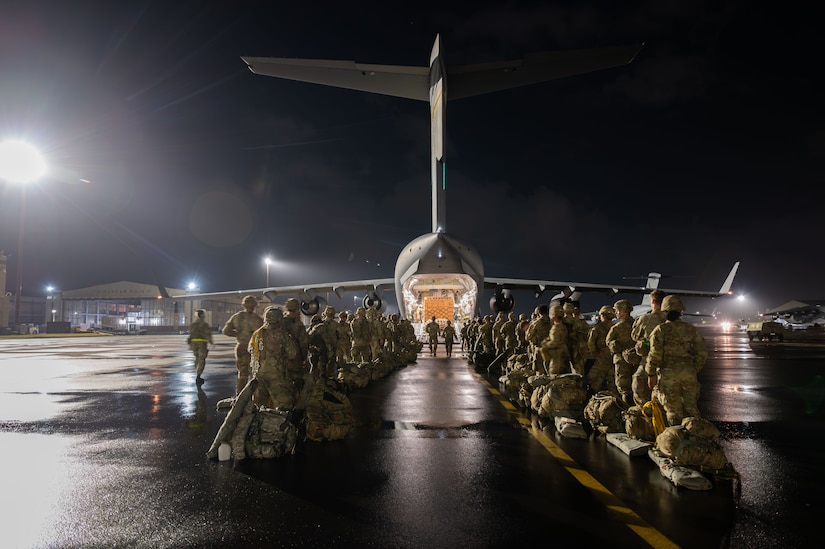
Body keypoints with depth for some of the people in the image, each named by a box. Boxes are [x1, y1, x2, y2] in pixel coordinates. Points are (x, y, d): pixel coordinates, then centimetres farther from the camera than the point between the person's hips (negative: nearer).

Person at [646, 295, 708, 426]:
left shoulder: (661, 330, -4)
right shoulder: (691, 329, 9)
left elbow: (655, 354, -11)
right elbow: (702, 353, 8)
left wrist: (651, 374, -4)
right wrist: (694, 370, 19)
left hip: (668, 374, -4)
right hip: (689, 373, 4)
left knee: (674, 410, 3)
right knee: (691, 408, 14)